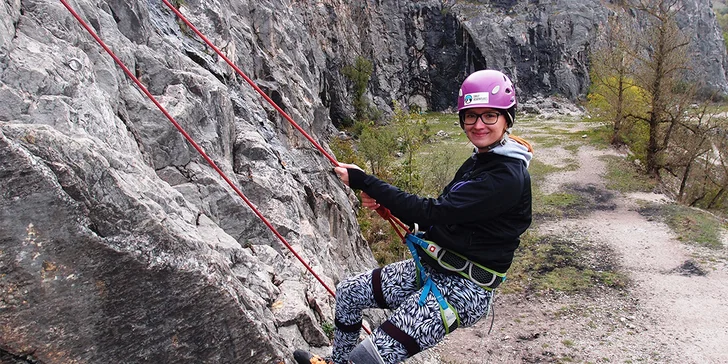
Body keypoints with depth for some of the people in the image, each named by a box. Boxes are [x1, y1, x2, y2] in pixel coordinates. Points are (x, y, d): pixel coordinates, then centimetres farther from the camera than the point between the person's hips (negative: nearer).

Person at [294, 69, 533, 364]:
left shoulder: (508, 177, -21)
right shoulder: (479, 161, 9)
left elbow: (432, 212, -25)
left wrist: (363, 181, -20)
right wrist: (382, 202, -2)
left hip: (461, 291, -9)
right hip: (430, 268, 9)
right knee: (347, 292, 19)